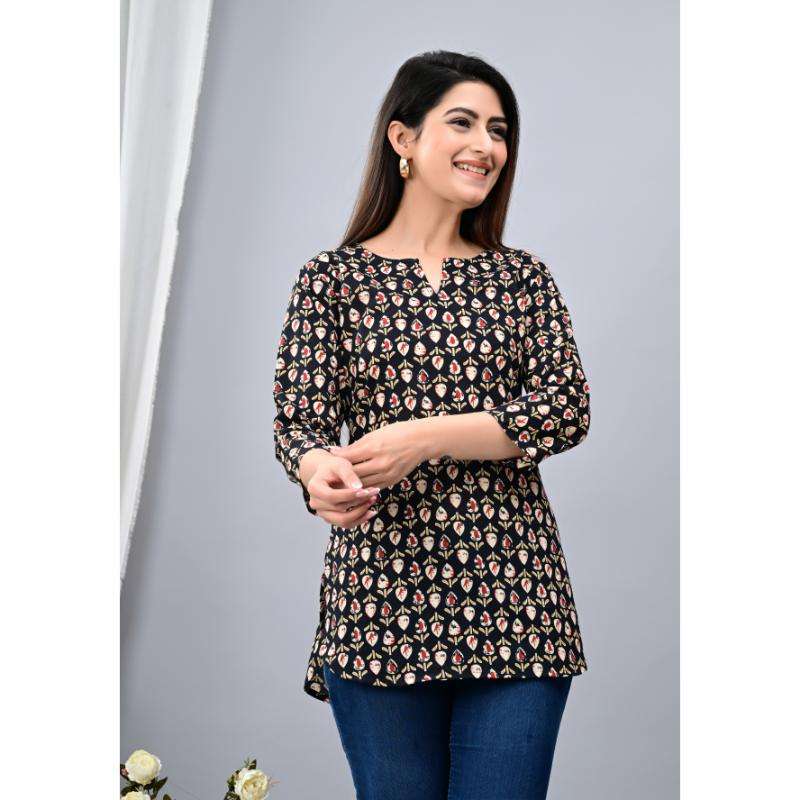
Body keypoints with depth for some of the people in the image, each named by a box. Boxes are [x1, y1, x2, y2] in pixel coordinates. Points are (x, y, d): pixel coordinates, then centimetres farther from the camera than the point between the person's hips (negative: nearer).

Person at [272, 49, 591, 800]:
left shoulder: (521, 276, 10)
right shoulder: (331, 279, 5)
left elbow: (566, 409, -3)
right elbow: (297, 421, -1)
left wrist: (423, 437, -16)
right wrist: (322, 470, -26)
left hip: (513, 598, 2)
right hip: (379, 595, -1)